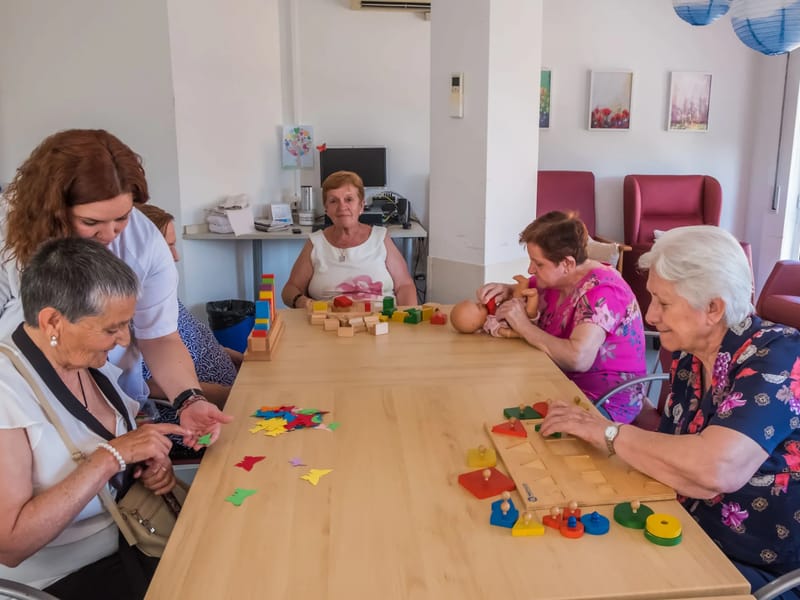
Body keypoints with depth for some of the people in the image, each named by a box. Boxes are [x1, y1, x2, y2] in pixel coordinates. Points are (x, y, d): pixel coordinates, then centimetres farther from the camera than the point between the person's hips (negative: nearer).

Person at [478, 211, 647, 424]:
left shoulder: (600, 291, -23)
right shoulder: (555, 277, 2)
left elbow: (577, 358, -36)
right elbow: (523, 292, 21)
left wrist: (524, 326, -25)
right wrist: (505, 291, -3)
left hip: (606, 403, -8)